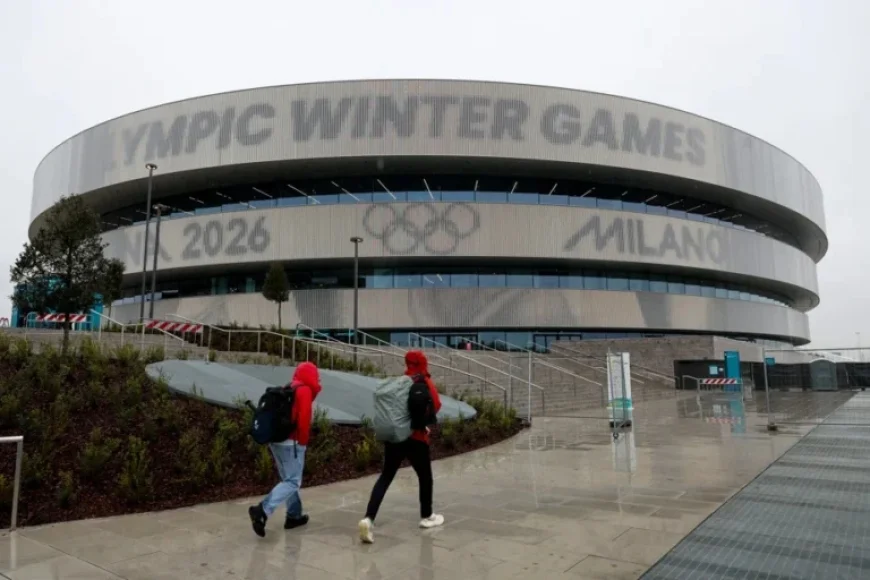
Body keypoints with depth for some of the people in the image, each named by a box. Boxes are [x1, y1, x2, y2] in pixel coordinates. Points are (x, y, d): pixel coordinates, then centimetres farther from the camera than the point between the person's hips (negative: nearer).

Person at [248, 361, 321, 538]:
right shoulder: (305, 391, -9)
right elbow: (303, 418, -18)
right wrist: (303, 441, -8)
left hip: (276, 439, 9)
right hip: (291, 442, -9)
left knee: (288, 479, 17)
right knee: (293, 482, -5)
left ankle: (294, 516, 23)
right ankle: (262, 510, -18)